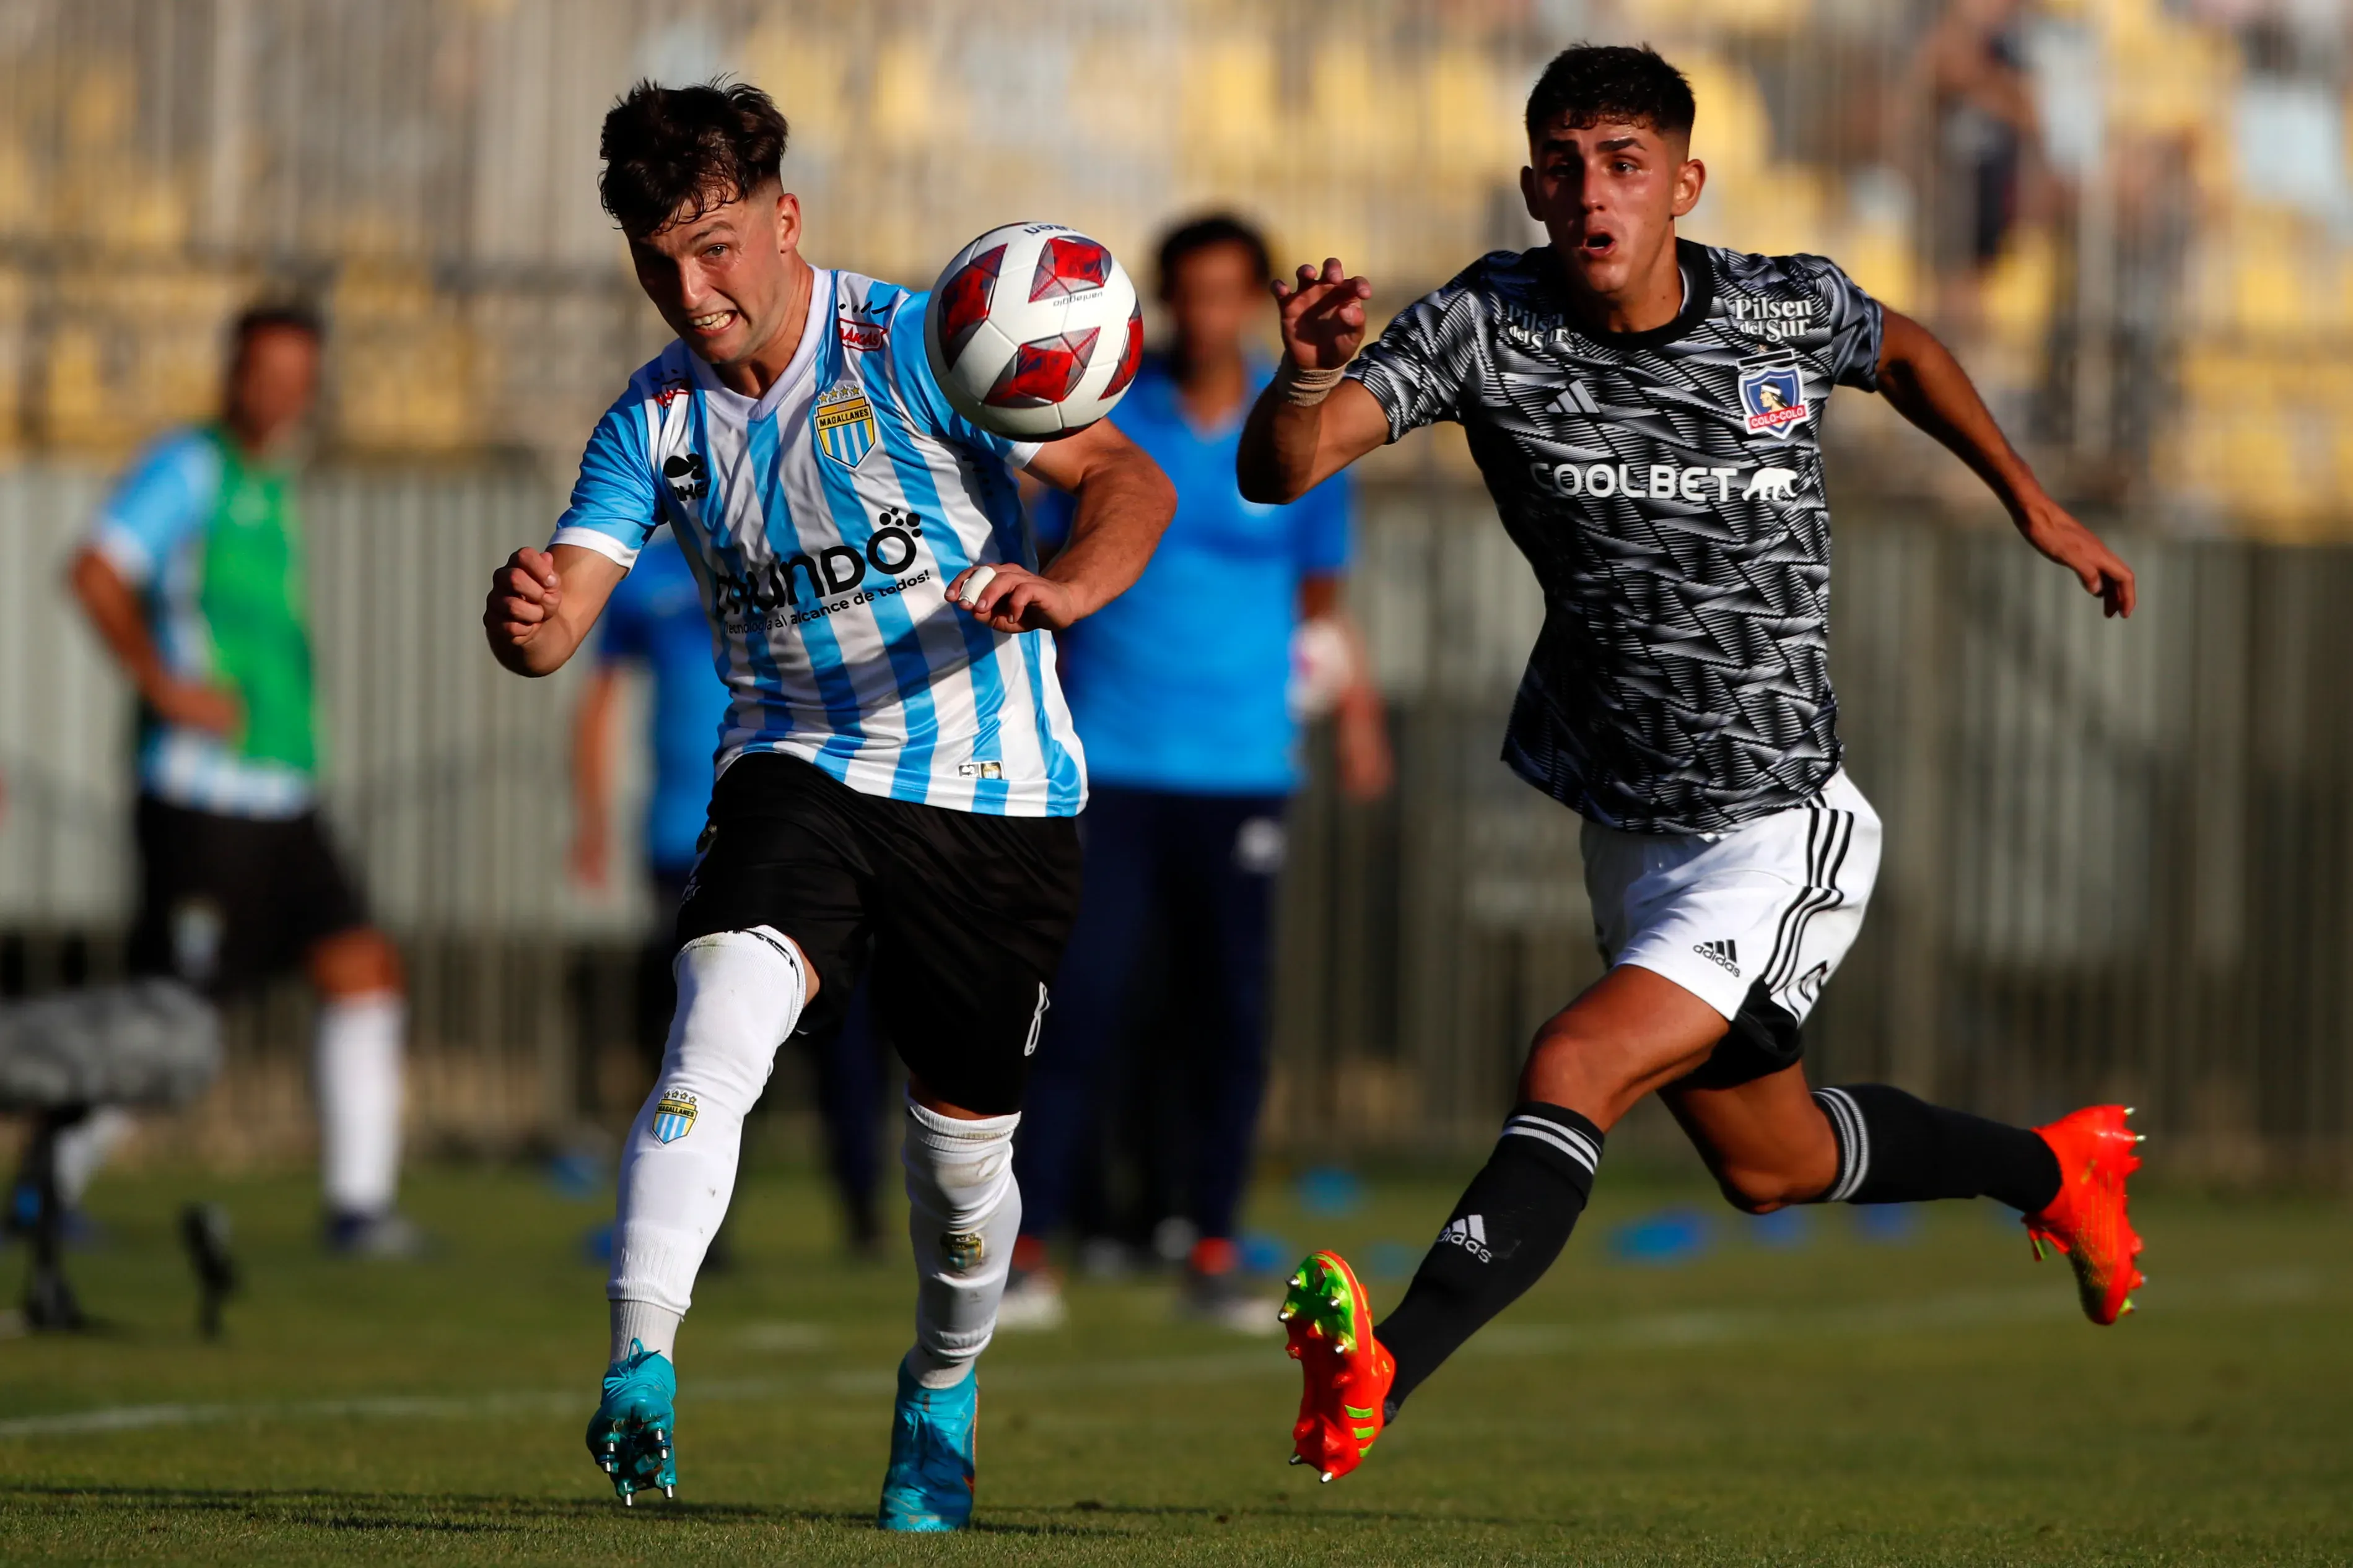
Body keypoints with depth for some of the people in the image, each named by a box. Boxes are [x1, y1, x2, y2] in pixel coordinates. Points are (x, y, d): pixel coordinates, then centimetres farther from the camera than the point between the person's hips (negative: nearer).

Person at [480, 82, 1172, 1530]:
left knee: (966, 1147, 8)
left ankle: (943, 1393, 39)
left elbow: (1130, 482, -16)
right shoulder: (657, 419, 1)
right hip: (800, 774, 2)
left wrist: (1062, 590, -37)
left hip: (997, 791, -2)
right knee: (725, 1015, -28)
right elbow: (561, 616, -5)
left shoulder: (914, 348, -11)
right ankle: (641, 1371, -35)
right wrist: (526, 619, -31)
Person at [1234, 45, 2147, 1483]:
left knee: (1574, 1070, -24)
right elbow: (1280, 473, -21)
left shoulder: (1791, 311, -9)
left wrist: (2035, 505, 19)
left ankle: (1379, 1376, -33)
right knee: (1770, 1164, 23)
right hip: (1628, 833, 4)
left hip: (1782, 834, -4)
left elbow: (1901, 350, 17)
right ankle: (2052, 1169, 49)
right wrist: (1308, 378, -43)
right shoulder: (1491, 326, -11)